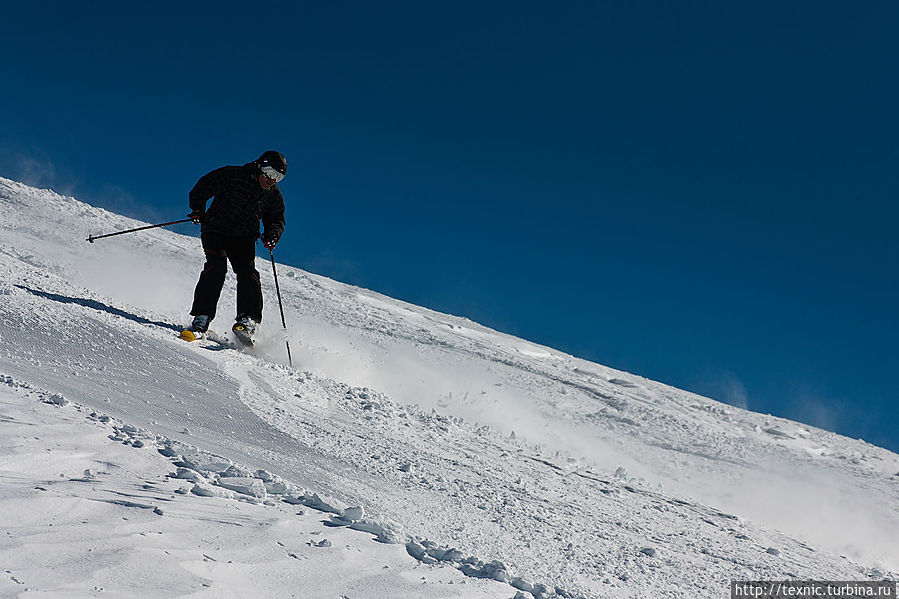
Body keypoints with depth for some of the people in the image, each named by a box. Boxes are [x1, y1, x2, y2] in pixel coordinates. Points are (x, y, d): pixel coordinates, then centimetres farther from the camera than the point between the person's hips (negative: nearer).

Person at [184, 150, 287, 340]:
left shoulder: (274, 196, 3)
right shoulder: (231, 176, -10)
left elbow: (277, 219, 16)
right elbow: (202, 188, -3)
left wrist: (272, 233, -6)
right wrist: (198, 209, -19)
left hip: (244, 239, 4)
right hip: (216, 230, -3)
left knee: (247, 271, -19)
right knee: (217, 267, -24)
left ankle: (247, 320, -21)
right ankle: (202, 318, -26)